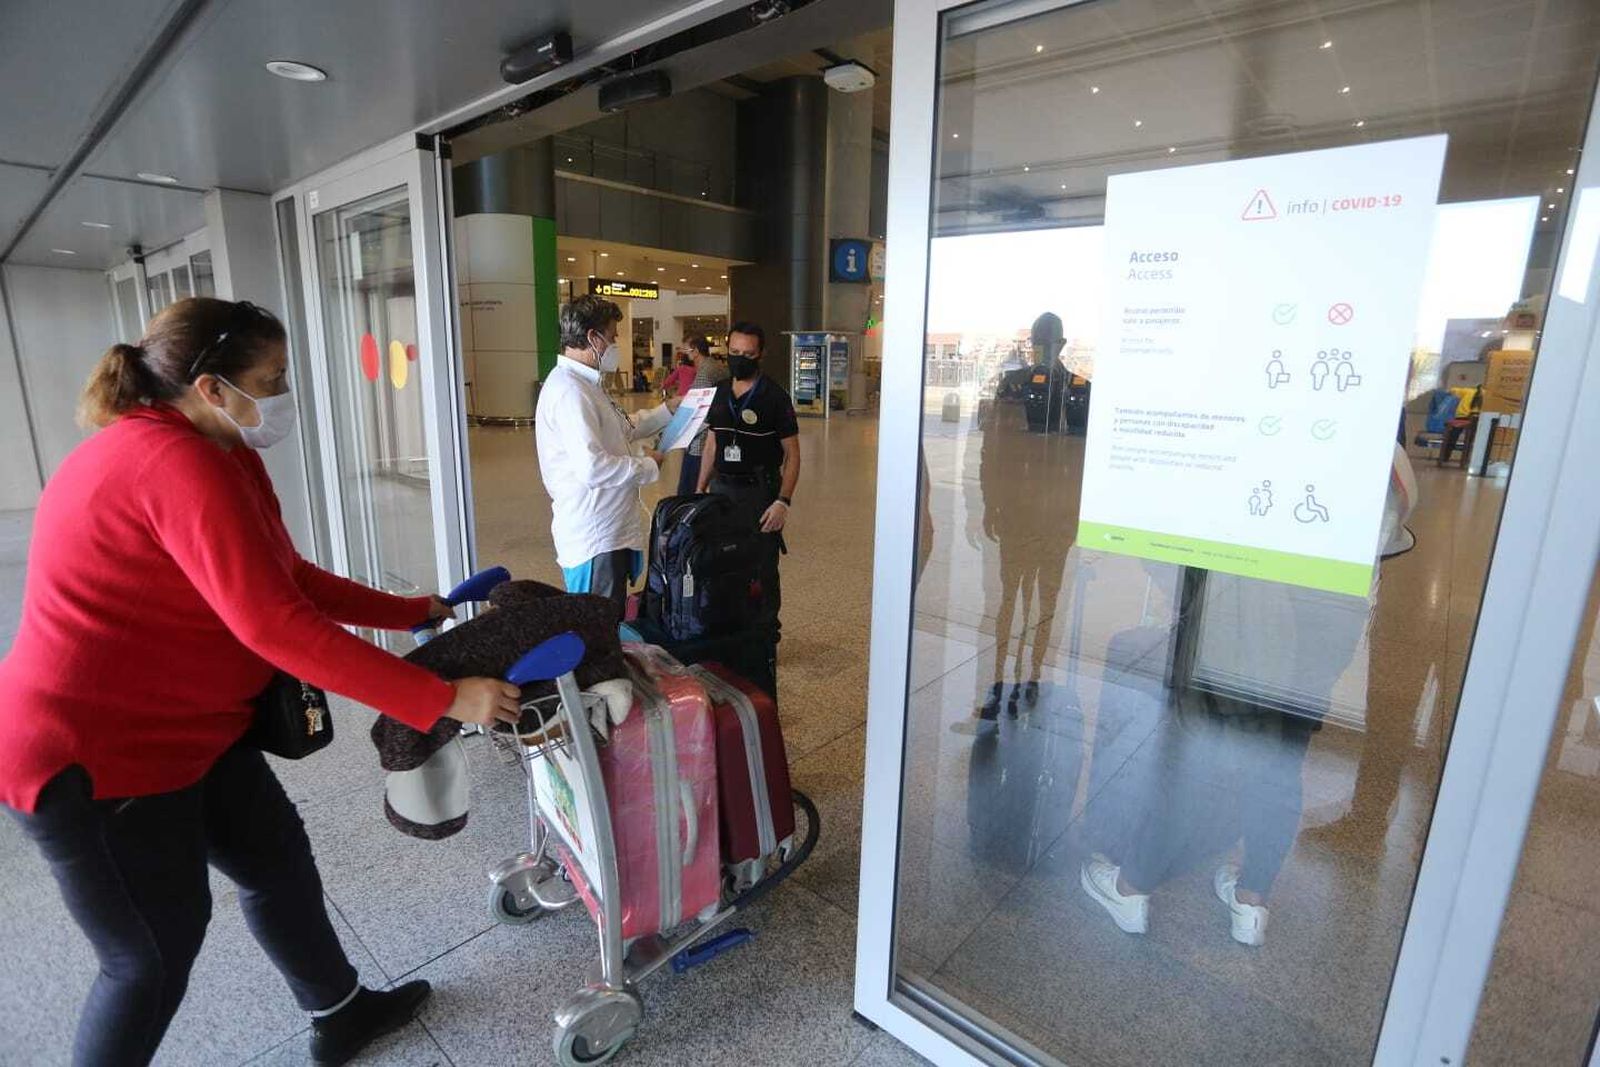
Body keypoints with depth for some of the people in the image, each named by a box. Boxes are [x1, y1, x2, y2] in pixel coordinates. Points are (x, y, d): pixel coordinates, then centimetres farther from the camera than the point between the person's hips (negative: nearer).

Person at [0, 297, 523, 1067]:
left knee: (278, 859, 17)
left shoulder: (172, 451, 8)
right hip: (93, 754, -10)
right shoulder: (179, 462, -26)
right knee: (156, 952, 8)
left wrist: (418, 611, 7)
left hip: (183, 727, 10)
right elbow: (275, 624, -33)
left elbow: (289, 578, 9)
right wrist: (442, 700, -31)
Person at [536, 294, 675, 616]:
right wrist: (648, 466, -15)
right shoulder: (569, 390, -20)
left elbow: (623, 429, 27)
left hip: (610, 531, 10)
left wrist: (668, 410, 20)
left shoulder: (584, 384, 14)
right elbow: (592, 466, -30)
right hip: (594, 538, -10)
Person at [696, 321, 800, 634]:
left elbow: (792, 453, -8)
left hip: (759, 492, -5)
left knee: (761, 570, 4)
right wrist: (700, 490, 12)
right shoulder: (721, 393, 8)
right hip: (721, 489, 5)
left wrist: (783, 501, -18)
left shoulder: (774, 396, -8)